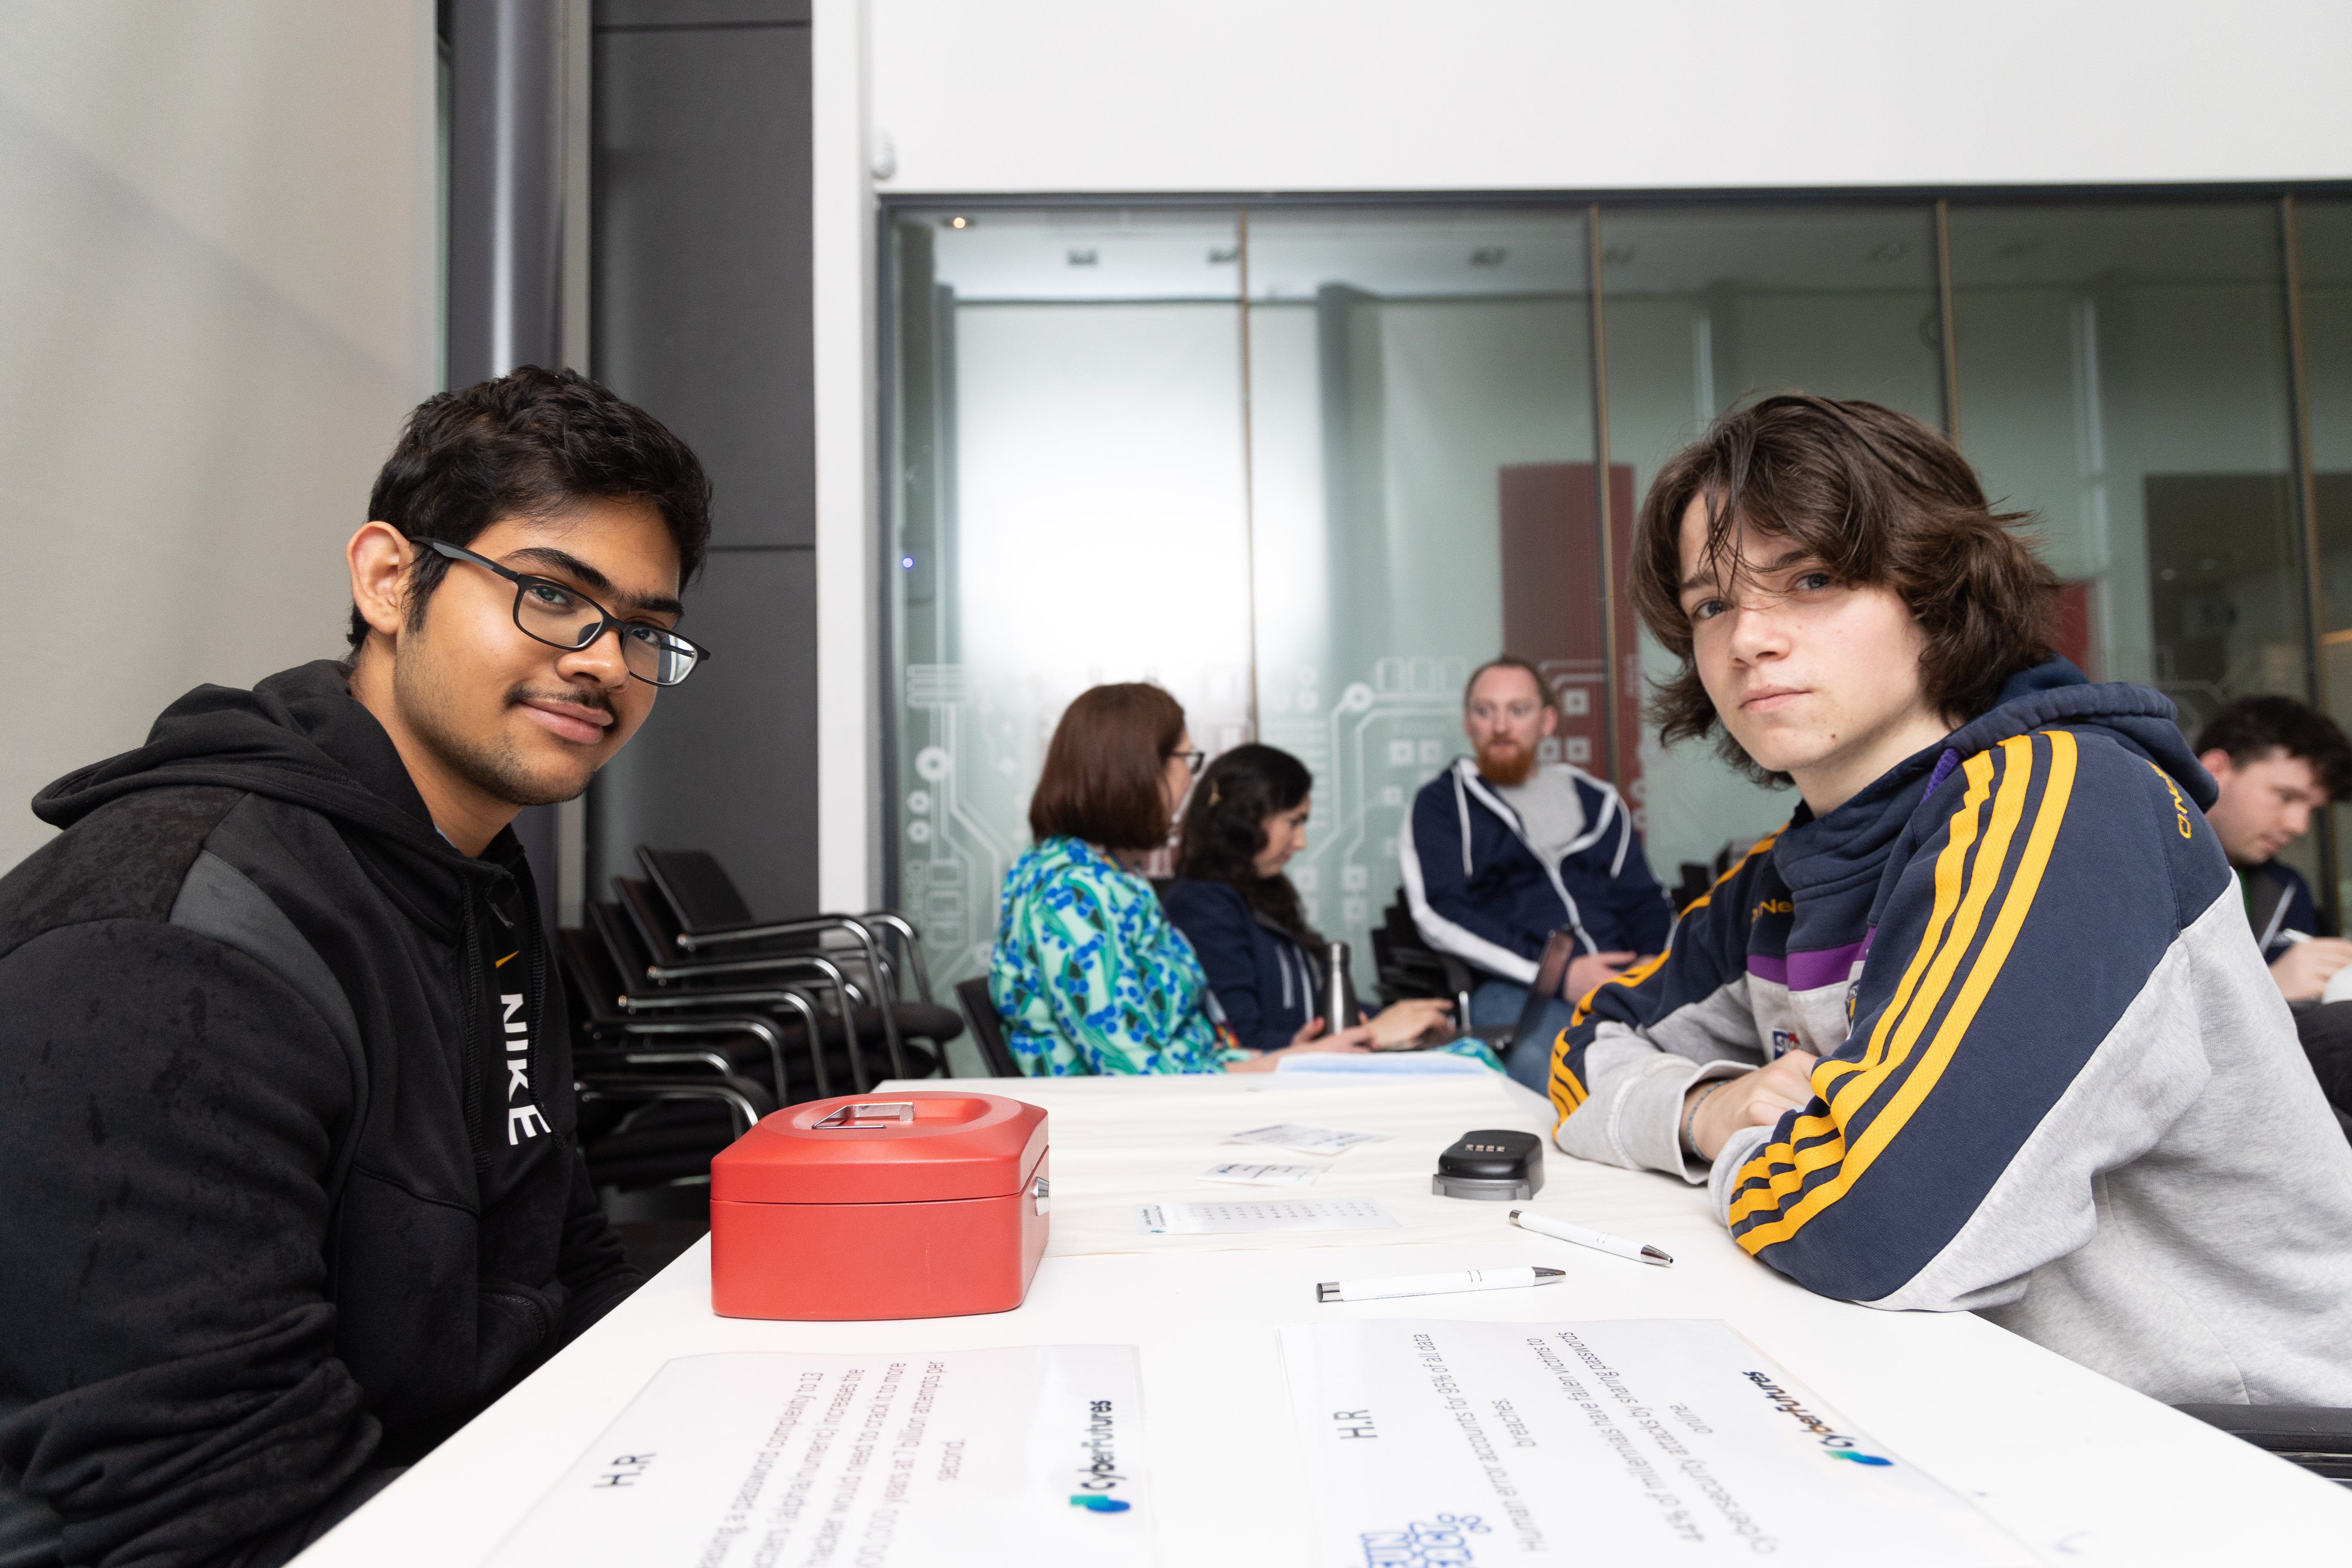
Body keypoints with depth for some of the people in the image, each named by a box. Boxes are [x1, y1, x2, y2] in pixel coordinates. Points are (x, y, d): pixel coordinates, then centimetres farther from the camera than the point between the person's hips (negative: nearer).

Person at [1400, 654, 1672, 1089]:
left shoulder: (1598, 801, 26)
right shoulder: (1442, 803, 13)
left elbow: (1645, 902, 25)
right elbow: (1440, 915, -1)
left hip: (1620, 985, 4)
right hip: (1513, 989, -4)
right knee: (1541, 1058, -39)